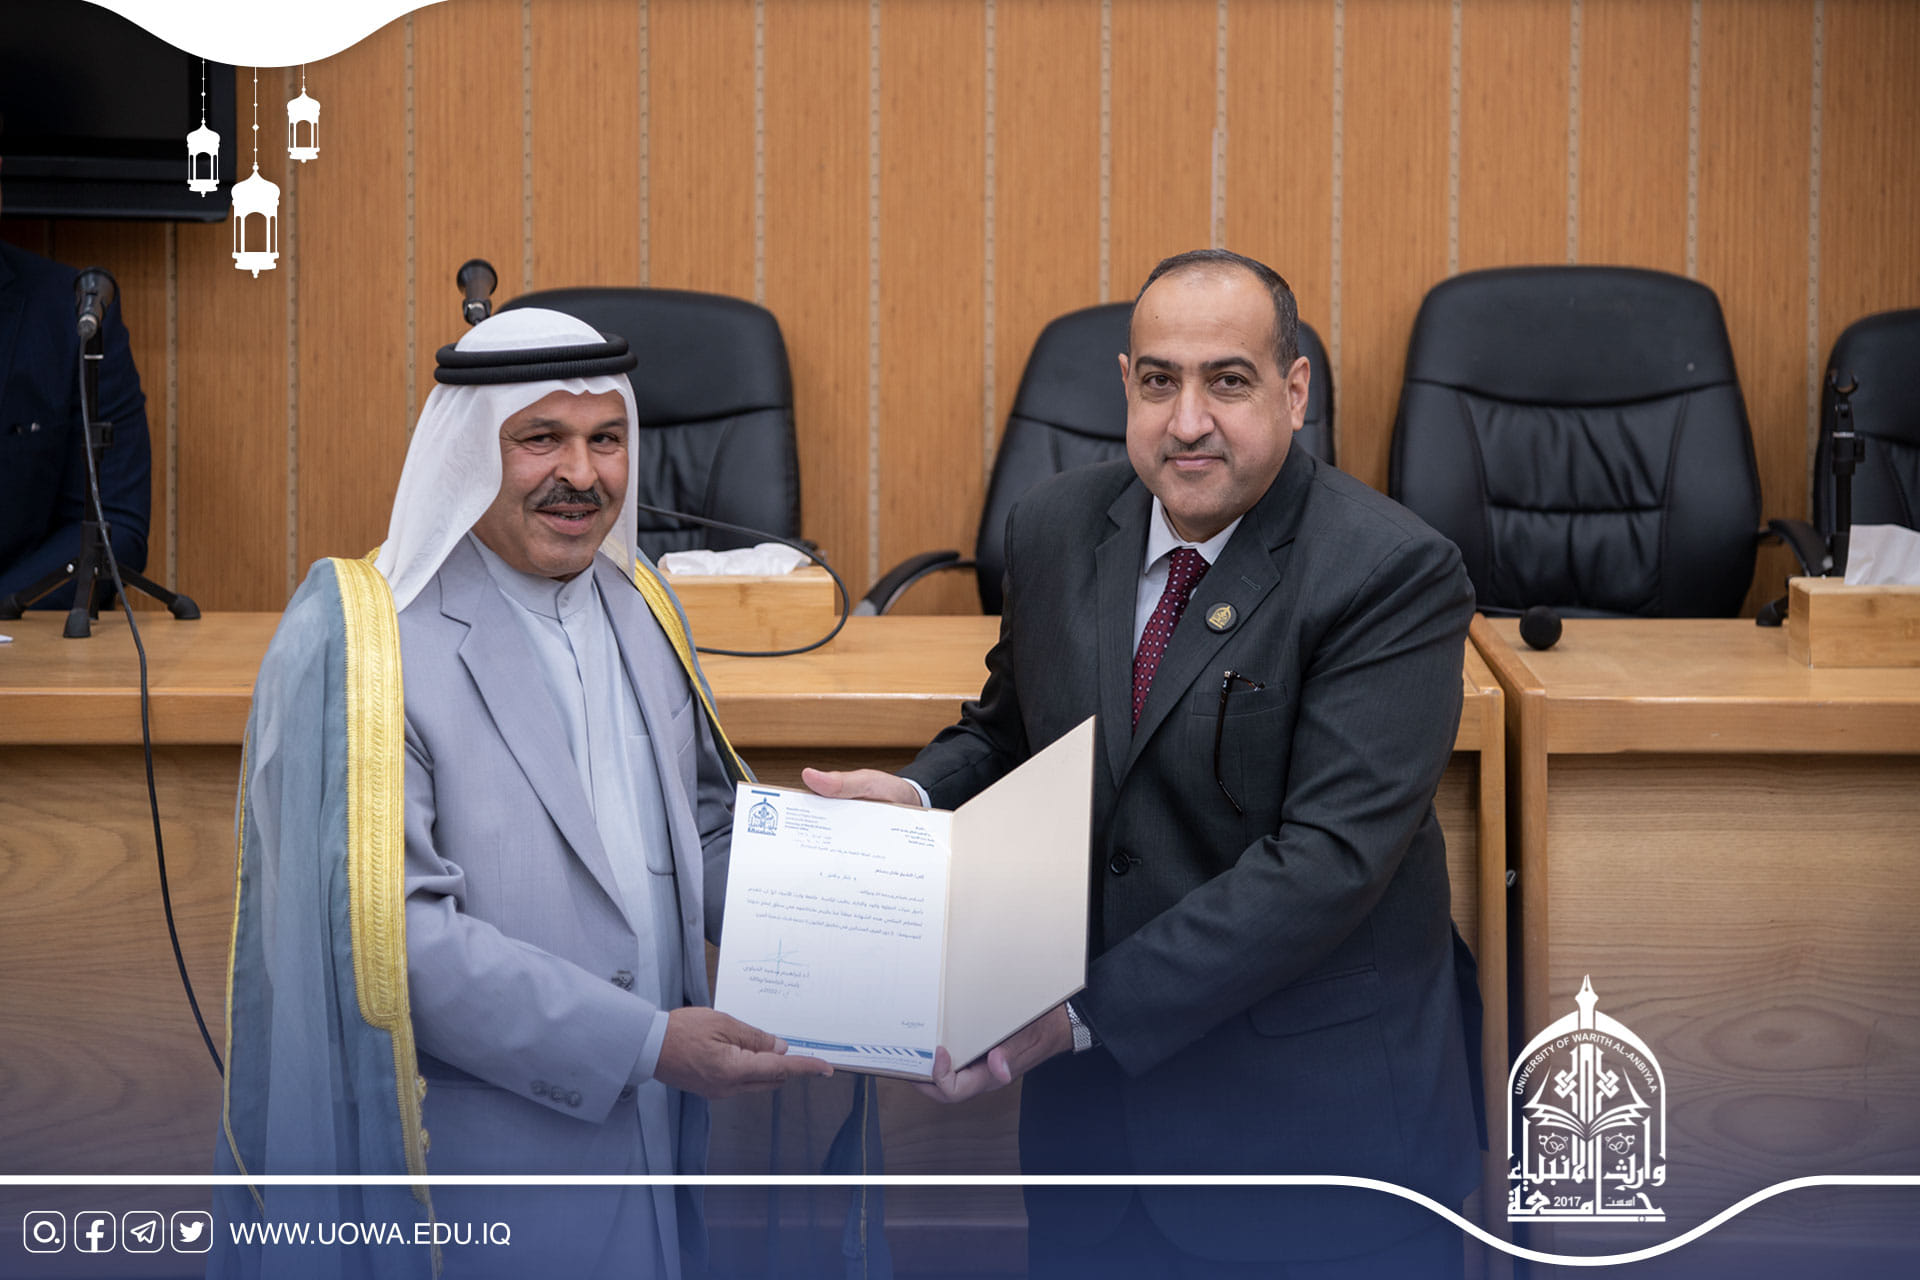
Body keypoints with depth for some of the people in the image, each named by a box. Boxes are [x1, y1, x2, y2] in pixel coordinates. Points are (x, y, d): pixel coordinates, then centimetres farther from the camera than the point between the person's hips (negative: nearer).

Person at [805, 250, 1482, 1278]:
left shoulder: (1394, 575, -16)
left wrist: (1087, 1010, -26)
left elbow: (1328, 858, -23)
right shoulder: (1055, 528, 3)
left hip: (1313, 1118, -5)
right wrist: (918, 794, -6)